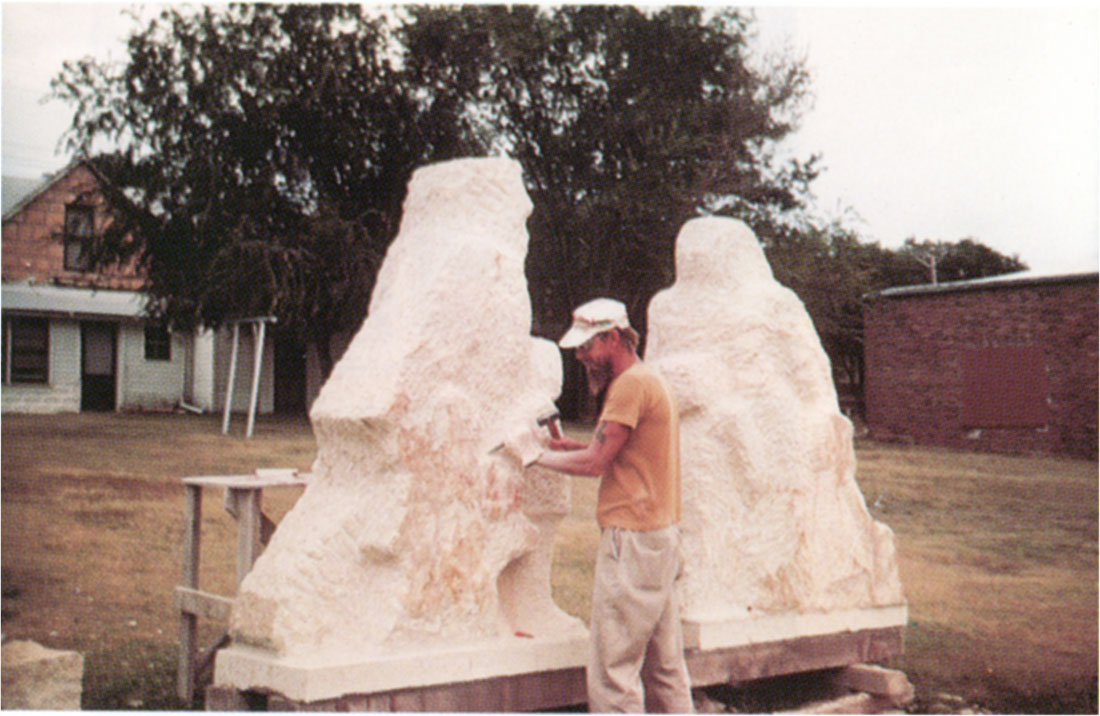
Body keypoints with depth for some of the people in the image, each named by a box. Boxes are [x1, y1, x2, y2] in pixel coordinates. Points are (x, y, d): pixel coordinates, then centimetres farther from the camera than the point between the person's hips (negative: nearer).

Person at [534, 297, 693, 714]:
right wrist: (572, 445, 10)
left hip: (632, 539, -10)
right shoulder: (649, 381, 19)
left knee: (613, 668, -7)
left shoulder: (632, 383, -13)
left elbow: (595, 463, -15)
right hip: (661, 537, 10)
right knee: (664, 663, 13)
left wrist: (536, 456, -3)